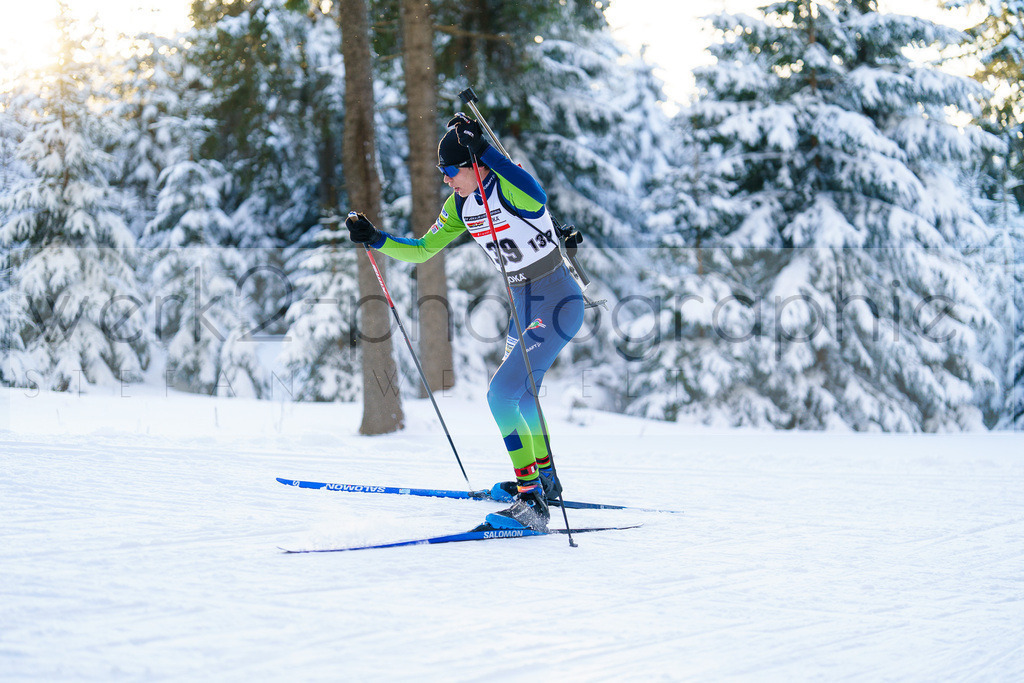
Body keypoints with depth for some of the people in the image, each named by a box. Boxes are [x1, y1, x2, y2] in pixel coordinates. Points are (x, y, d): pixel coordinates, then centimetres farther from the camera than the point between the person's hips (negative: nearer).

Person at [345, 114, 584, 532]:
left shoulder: (507, 185, -22)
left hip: (558, 304, -10)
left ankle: (531, 502, -19)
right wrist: (376, 240, -3)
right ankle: (544, 480, 47)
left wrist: (483, 151, -51)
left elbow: (536, 199, -47)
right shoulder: (462, 204, 3)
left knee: (502, 392, -19)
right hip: (524, 304, 10)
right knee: (518, 393, 25)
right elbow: (422, 250, 11)